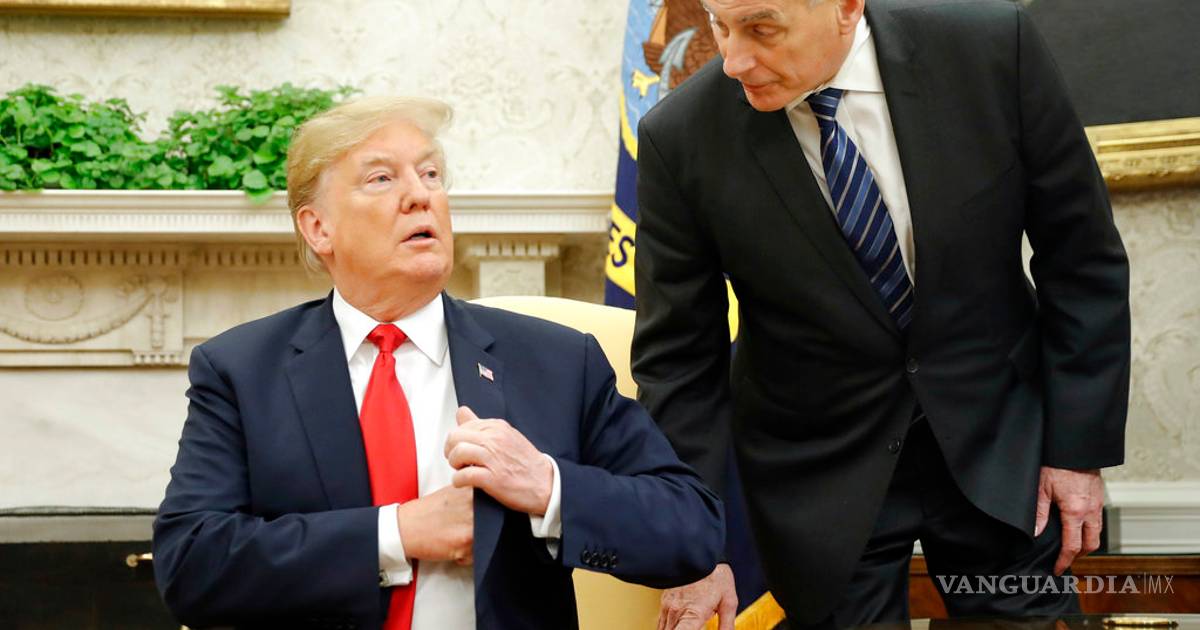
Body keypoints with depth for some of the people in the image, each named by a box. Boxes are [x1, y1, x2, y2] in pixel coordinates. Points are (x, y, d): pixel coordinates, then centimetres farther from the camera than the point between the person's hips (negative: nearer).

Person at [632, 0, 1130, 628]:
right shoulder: (680, 139, -16)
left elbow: (1083, 257, -6)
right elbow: (677, 357, -8)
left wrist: (1082, 446, -5)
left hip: (996, 441, 1)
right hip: (820, 475, -1)